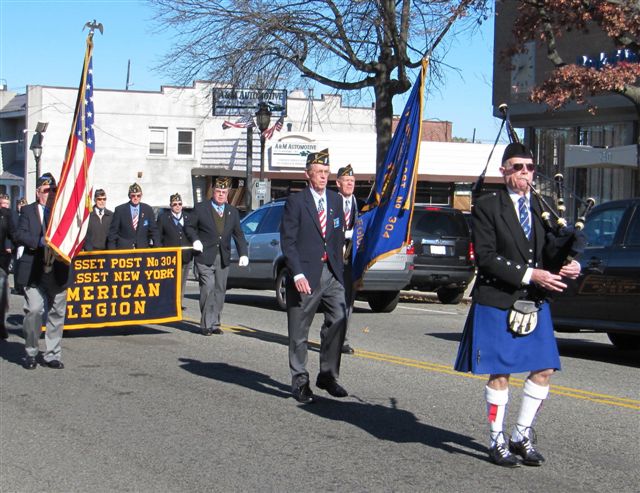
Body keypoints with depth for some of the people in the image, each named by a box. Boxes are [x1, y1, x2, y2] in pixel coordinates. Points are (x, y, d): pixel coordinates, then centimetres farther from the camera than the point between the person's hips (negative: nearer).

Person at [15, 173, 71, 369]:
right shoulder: (28, 211, 6)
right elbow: (19, 235, -6)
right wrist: (40, 242, -19)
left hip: (58, 271, 3)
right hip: (34, 271, -3)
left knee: (56, 314, 6)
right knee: (34, 311, -12)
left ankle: (52, 355, 16)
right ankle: (31, 354, 5)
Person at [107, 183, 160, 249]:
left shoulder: (148, 209, 5)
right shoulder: (120, 210, 0)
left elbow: (154, 230, 9)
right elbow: (113, 232, 2)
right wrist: (112, 251, -5)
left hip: (143, 249, 2)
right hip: (123, 249, -2)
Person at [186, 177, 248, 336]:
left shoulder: (233, 212, 12)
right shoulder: (201, 208, 2)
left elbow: (238, 235, 14)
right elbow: (190, 227, 7)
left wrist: (243, 254, 2)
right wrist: (195, 240, -12)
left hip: (223, 258, 4)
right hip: (205, 257, -4)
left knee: (220, 290, 6)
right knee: (208, 288, -13)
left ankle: (214, 324, 14)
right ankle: (206, 324, -6)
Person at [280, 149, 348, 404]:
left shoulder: (335, 200, 13)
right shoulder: (296, 201, -3)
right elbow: (287, 241, -7)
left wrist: (338, 266, 8)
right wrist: (297, 274, -15)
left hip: (332, 273, 4)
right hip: (306, 275, -4)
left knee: (338, 320, -8)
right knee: (299, 332, 2)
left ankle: (328, 375, 6)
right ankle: (300, 382, 13)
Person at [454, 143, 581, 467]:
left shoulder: (543, 208, 12)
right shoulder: (488, 207, -5)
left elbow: (551, 252, 13)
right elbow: (485, 256, -13)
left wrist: (568, 267, -10)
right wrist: (529, 274, -19)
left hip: (535, 303, 5)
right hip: (497, 303, -5)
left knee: (544, 370, 3)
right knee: (499, 373, 1)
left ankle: (522, 436, 19)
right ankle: (497, 442, 14)